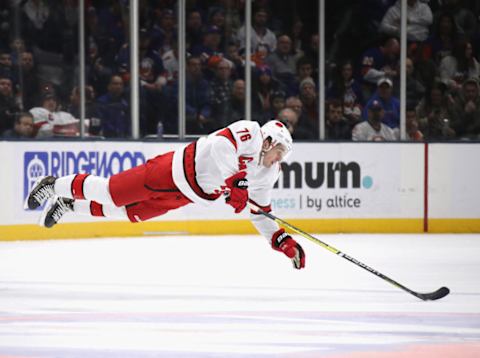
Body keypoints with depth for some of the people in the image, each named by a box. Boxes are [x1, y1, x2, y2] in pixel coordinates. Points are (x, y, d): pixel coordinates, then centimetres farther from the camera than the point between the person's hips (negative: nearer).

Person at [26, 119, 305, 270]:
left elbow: (260, 214, 5)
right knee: (110, 192, -2)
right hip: (174, 170, -8)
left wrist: (284, 242, -7)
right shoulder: (250, 133, -23)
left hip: (184, 196, 8)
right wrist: (235, 181, -45)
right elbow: (221, 145, -40)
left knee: (128, 212, 15)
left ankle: (70, 205, 34)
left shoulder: (268, 175, 1)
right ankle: (56, 186, 21)